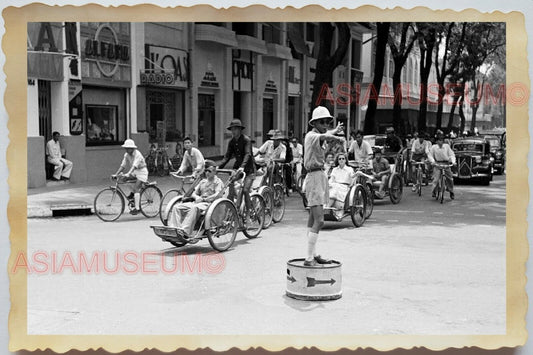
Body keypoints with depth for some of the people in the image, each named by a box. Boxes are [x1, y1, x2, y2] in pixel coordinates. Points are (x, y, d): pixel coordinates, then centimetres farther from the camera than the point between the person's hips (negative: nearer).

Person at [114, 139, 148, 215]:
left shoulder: (137, 154, -22)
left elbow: (134, 166, -35)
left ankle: (137, 208, -17)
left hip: (142, 171, -8)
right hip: (134, 172, 8)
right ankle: (132, 193, 7)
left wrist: (128, 173, -47)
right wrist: (116, 174, -12)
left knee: (136, 188, -18)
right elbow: (123, 166, -2)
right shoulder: (126, 155, -1)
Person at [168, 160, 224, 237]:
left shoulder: (218, 182, 6)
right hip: (198, 202, 7)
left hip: (209, 203, -7)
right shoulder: (203, 181, 27)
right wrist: (197, 197, -2)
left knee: (194, 208, -41)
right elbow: (193, 193, 23)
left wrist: (204, 199, -17)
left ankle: (185, 231, -51)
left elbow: (217, 195, -11)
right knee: (177, 207, -15)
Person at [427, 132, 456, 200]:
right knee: (436, 178, -13)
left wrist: (453, 161, -11)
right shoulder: (434, 147, 0)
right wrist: (432, 161, -14)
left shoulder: (447, 146, 3)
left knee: (450, 178, 2)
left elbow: (451, 154, 4)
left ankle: (451, 192, 17)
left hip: (446, 163, 2)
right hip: (437, 164, -2)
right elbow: (430, 155, 3)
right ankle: (434, 191, 1)